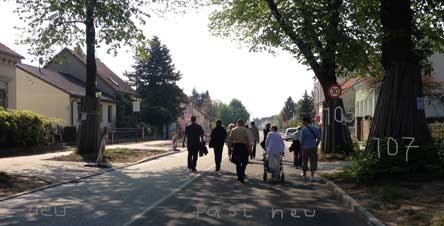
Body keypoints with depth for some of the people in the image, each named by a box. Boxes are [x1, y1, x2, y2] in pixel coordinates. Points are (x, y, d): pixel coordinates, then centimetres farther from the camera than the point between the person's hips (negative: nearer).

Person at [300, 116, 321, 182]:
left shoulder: (303, 129, -13)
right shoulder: (315, 128, 1)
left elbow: (302, 140, -13)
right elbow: (319, 138, 2)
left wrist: (301, 147, 3)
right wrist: (316, 145, 13)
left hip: (305, 148, -2)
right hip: (313, 148, 2)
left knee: (305, 162, 14)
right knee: (313, 162, 7)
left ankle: (304, 175, 26)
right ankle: (312, 176, 0)